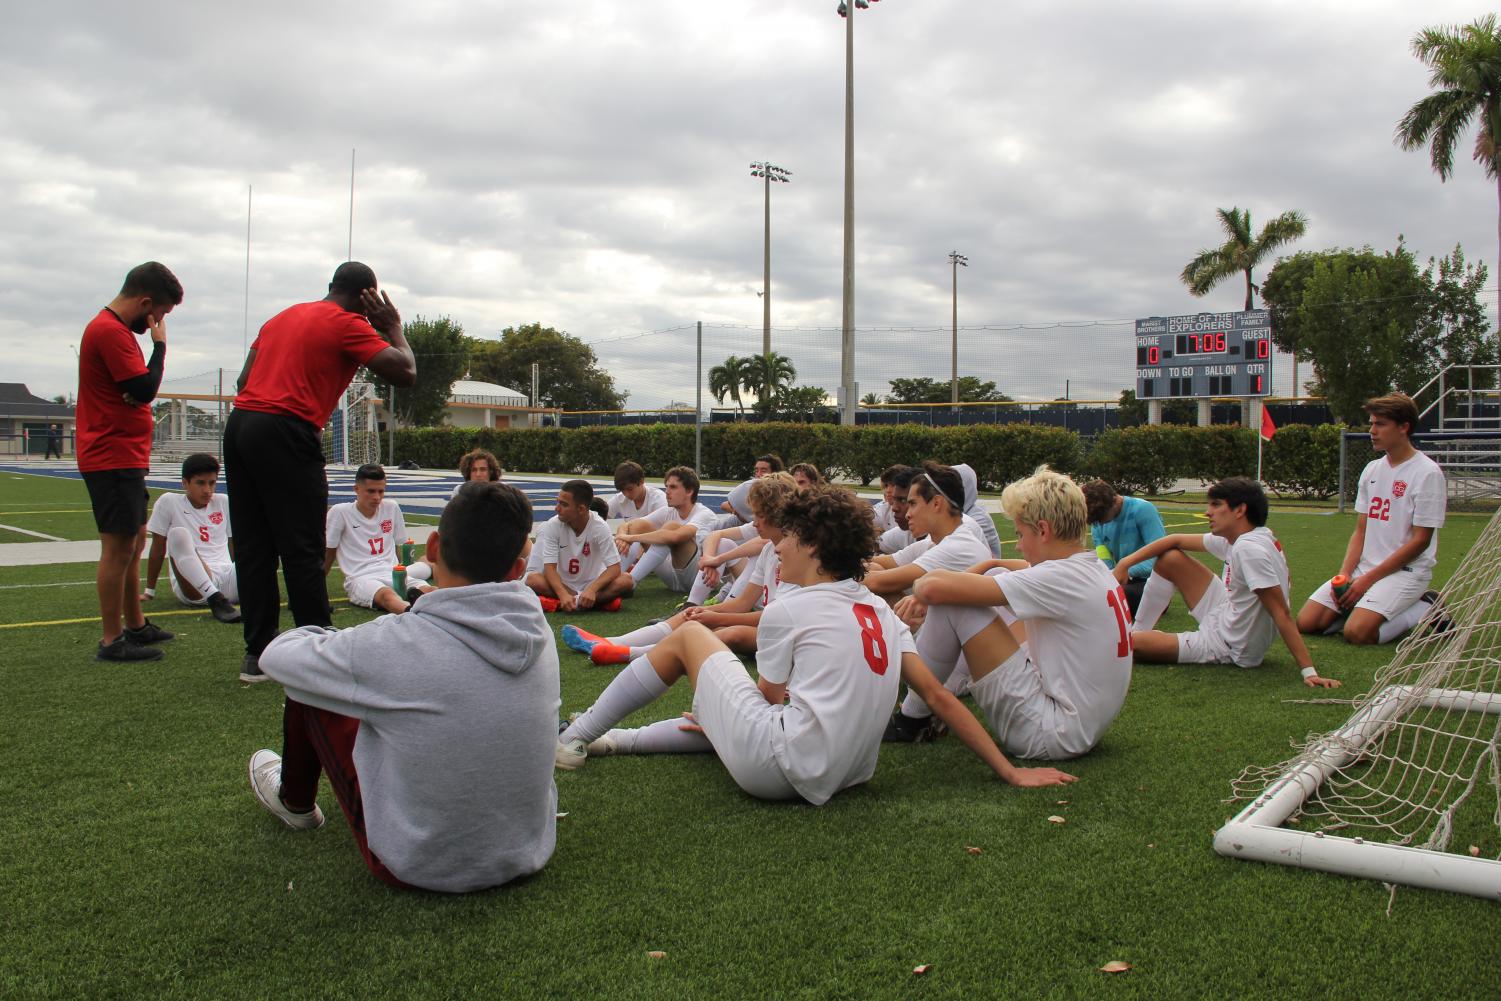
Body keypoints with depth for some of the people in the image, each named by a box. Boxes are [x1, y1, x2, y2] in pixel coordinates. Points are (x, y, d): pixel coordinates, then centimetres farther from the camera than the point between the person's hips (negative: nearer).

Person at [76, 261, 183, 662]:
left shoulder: (112, 328, 17)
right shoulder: (110, 331, -17)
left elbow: (136, 389, 18)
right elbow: (146, 388, -21)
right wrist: (160, 342, -9)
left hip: (124, 456, 11)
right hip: (114, 459, -11)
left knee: (133, 541, 17)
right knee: (119, 547, -7)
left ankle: (135, 625, 27)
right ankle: (112, 641, -1)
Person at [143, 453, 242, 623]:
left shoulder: (223, 503, 14)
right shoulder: (168, 502, 5)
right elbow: (158, 549, 7)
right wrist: (149, 592, 10)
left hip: (227, 579, 3)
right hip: (192, 586, -3)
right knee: (178, 534, -29)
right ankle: (216, 600, -41)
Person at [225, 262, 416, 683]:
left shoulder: (282, 317, 22)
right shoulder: (349, 325, -2)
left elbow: (244, 380, 22)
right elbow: (405, 373, -7)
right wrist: (393, 327, 8)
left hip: (240, 424, 8)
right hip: (286, 434, -8)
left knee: (252, 546, 9)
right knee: (303, 550, -3)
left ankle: (257, 654, 13)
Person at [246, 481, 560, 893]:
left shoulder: (396, 646, -26)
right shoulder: (538, 630, -12)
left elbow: (276, 656, -6)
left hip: (421, 867, -4)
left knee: (307, 684, 8)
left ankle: (296, 804, 38)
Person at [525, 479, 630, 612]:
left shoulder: (600, 527, -15)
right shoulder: (552, 526, -14)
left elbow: (614, 567, -19)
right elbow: (550, 567, -18)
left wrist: (592, 589, -35)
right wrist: (563, 594, -37)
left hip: (591, 583, 0)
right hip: (562, 584, 0)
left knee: (625, 580, -27)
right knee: (533, 580, -30)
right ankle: (601, 600, -26)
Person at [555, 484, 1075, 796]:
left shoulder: (788, 609, -6)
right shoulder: (882, 611, 11)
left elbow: (772, 696, 2)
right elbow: (939, 697, 7)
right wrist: (1011, 772, 9)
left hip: (777, 768, -7)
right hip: (844, 776, 7)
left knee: (689, 634, 10)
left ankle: (578, 735, 18)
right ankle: (620, 740, 35)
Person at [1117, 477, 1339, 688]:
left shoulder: (1249, 549, -29)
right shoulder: (1234, 538, -2)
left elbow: (1281, 614, -30)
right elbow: (1176, 541, 8)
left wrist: (1309, 671, -31)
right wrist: (1126, 563, 0)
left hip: (1230, 650, -9)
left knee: (1133, 643, -12)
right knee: (1170, 558, 7)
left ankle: (1135, 636, 25)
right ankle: (1139, 629, 22)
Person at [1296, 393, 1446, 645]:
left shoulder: (1428, 473, -9)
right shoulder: (1372, 469, 12)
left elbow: (1420, 540, -12)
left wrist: (1368, 579, -14)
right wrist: (1344, 574, -4)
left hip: (1406, 570, -6)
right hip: (1364, 567, 6)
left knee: (1357, 633, -27)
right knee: (1306, 622, -9)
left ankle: (1426, 609, -2)